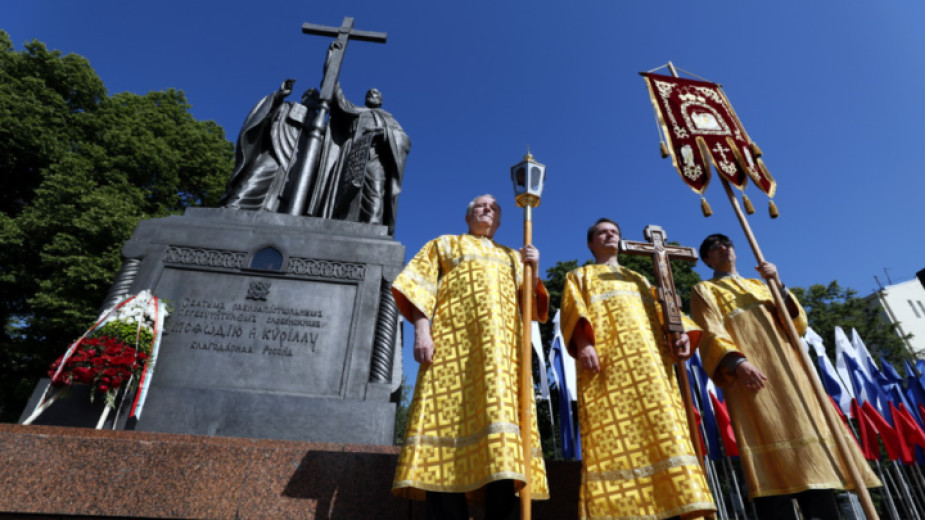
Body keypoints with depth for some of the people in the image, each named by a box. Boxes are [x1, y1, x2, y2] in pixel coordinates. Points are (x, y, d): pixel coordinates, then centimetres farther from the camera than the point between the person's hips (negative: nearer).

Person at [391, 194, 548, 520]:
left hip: (504, 346, 3)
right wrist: (421, 331, -9)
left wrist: (532, 271, 1)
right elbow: (420, 285, 8)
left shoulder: (511, 257, 31)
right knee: (448, 416, -14)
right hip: (455, 341, -2)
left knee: (501, 411, -13)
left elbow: (534, 307, 20)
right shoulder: (444, 244, 24)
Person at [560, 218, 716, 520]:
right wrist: (583, 343, -17)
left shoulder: (639, 279, 36)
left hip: (652, 364, 4)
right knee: (613, 437, -16)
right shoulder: (580, 276, 24)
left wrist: (681, 334, -2)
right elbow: (574, 310, 4)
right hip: (608, 364, -4)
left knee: (665, 432, -9)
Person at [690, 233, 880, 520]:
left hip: (788, 371, 6)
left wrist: (778, 285, 2)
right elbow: (711, 335, -5)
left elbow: (798, 324, 16)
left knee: (813, 459, -2)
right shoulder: (704, 291, 12)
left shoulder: (758, 285, 29)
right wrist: (737, 362, -25)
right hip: (750, 374, -6)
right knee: (773, 464, -15)